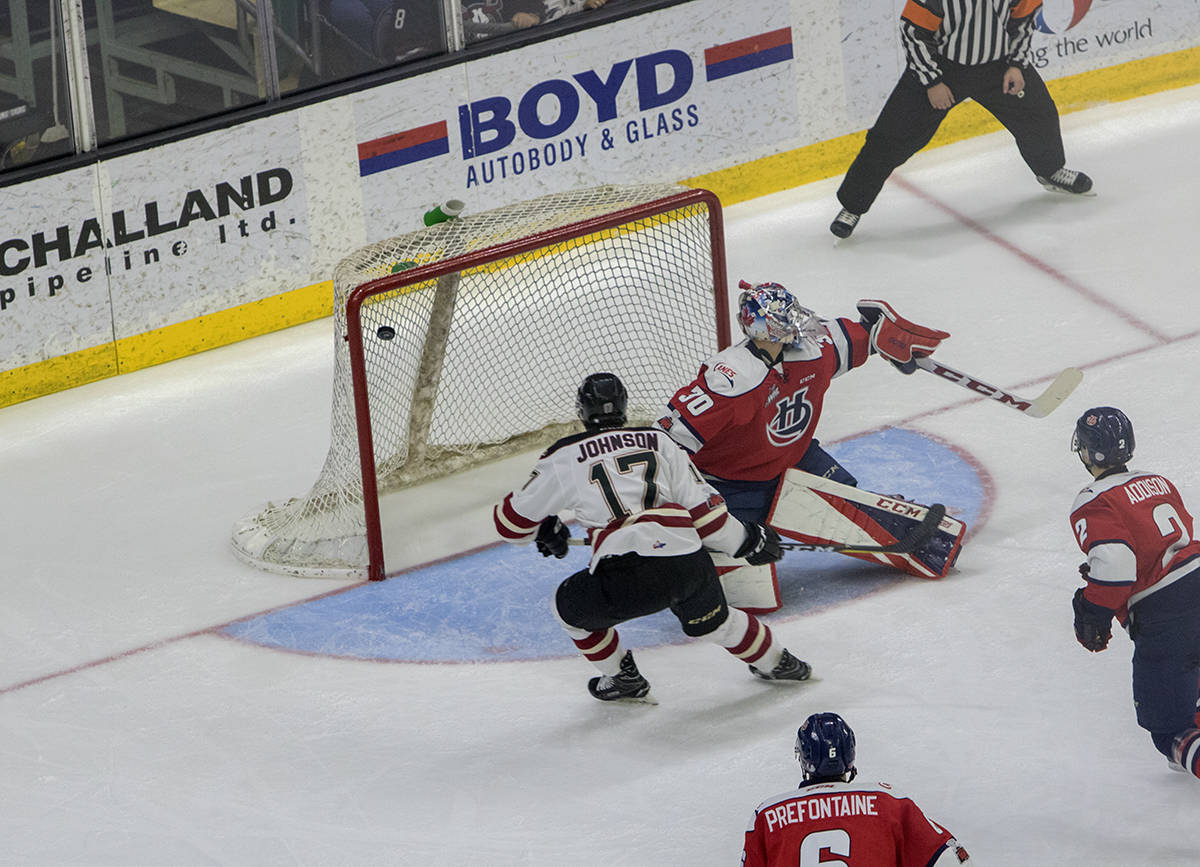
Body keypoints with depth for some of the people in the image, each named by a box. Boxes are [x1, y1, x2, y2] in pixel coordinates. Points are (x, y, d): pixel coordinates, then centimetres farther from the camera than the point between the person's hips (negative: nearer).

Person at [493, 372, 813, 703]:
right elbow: (702, 507, 15)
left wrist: (546, 530, 43)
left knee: (571, 605, 26)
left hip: (626, 576, -4)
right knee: (711, 619, 34)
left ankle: (623, 678, 31)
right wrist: (746, 540, 30)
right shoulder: (658, 442, 19)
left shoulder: (564, 457, 13)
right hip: (689, 561, 4)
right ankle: (775, 661, 46)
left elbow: (512, 522, 21)